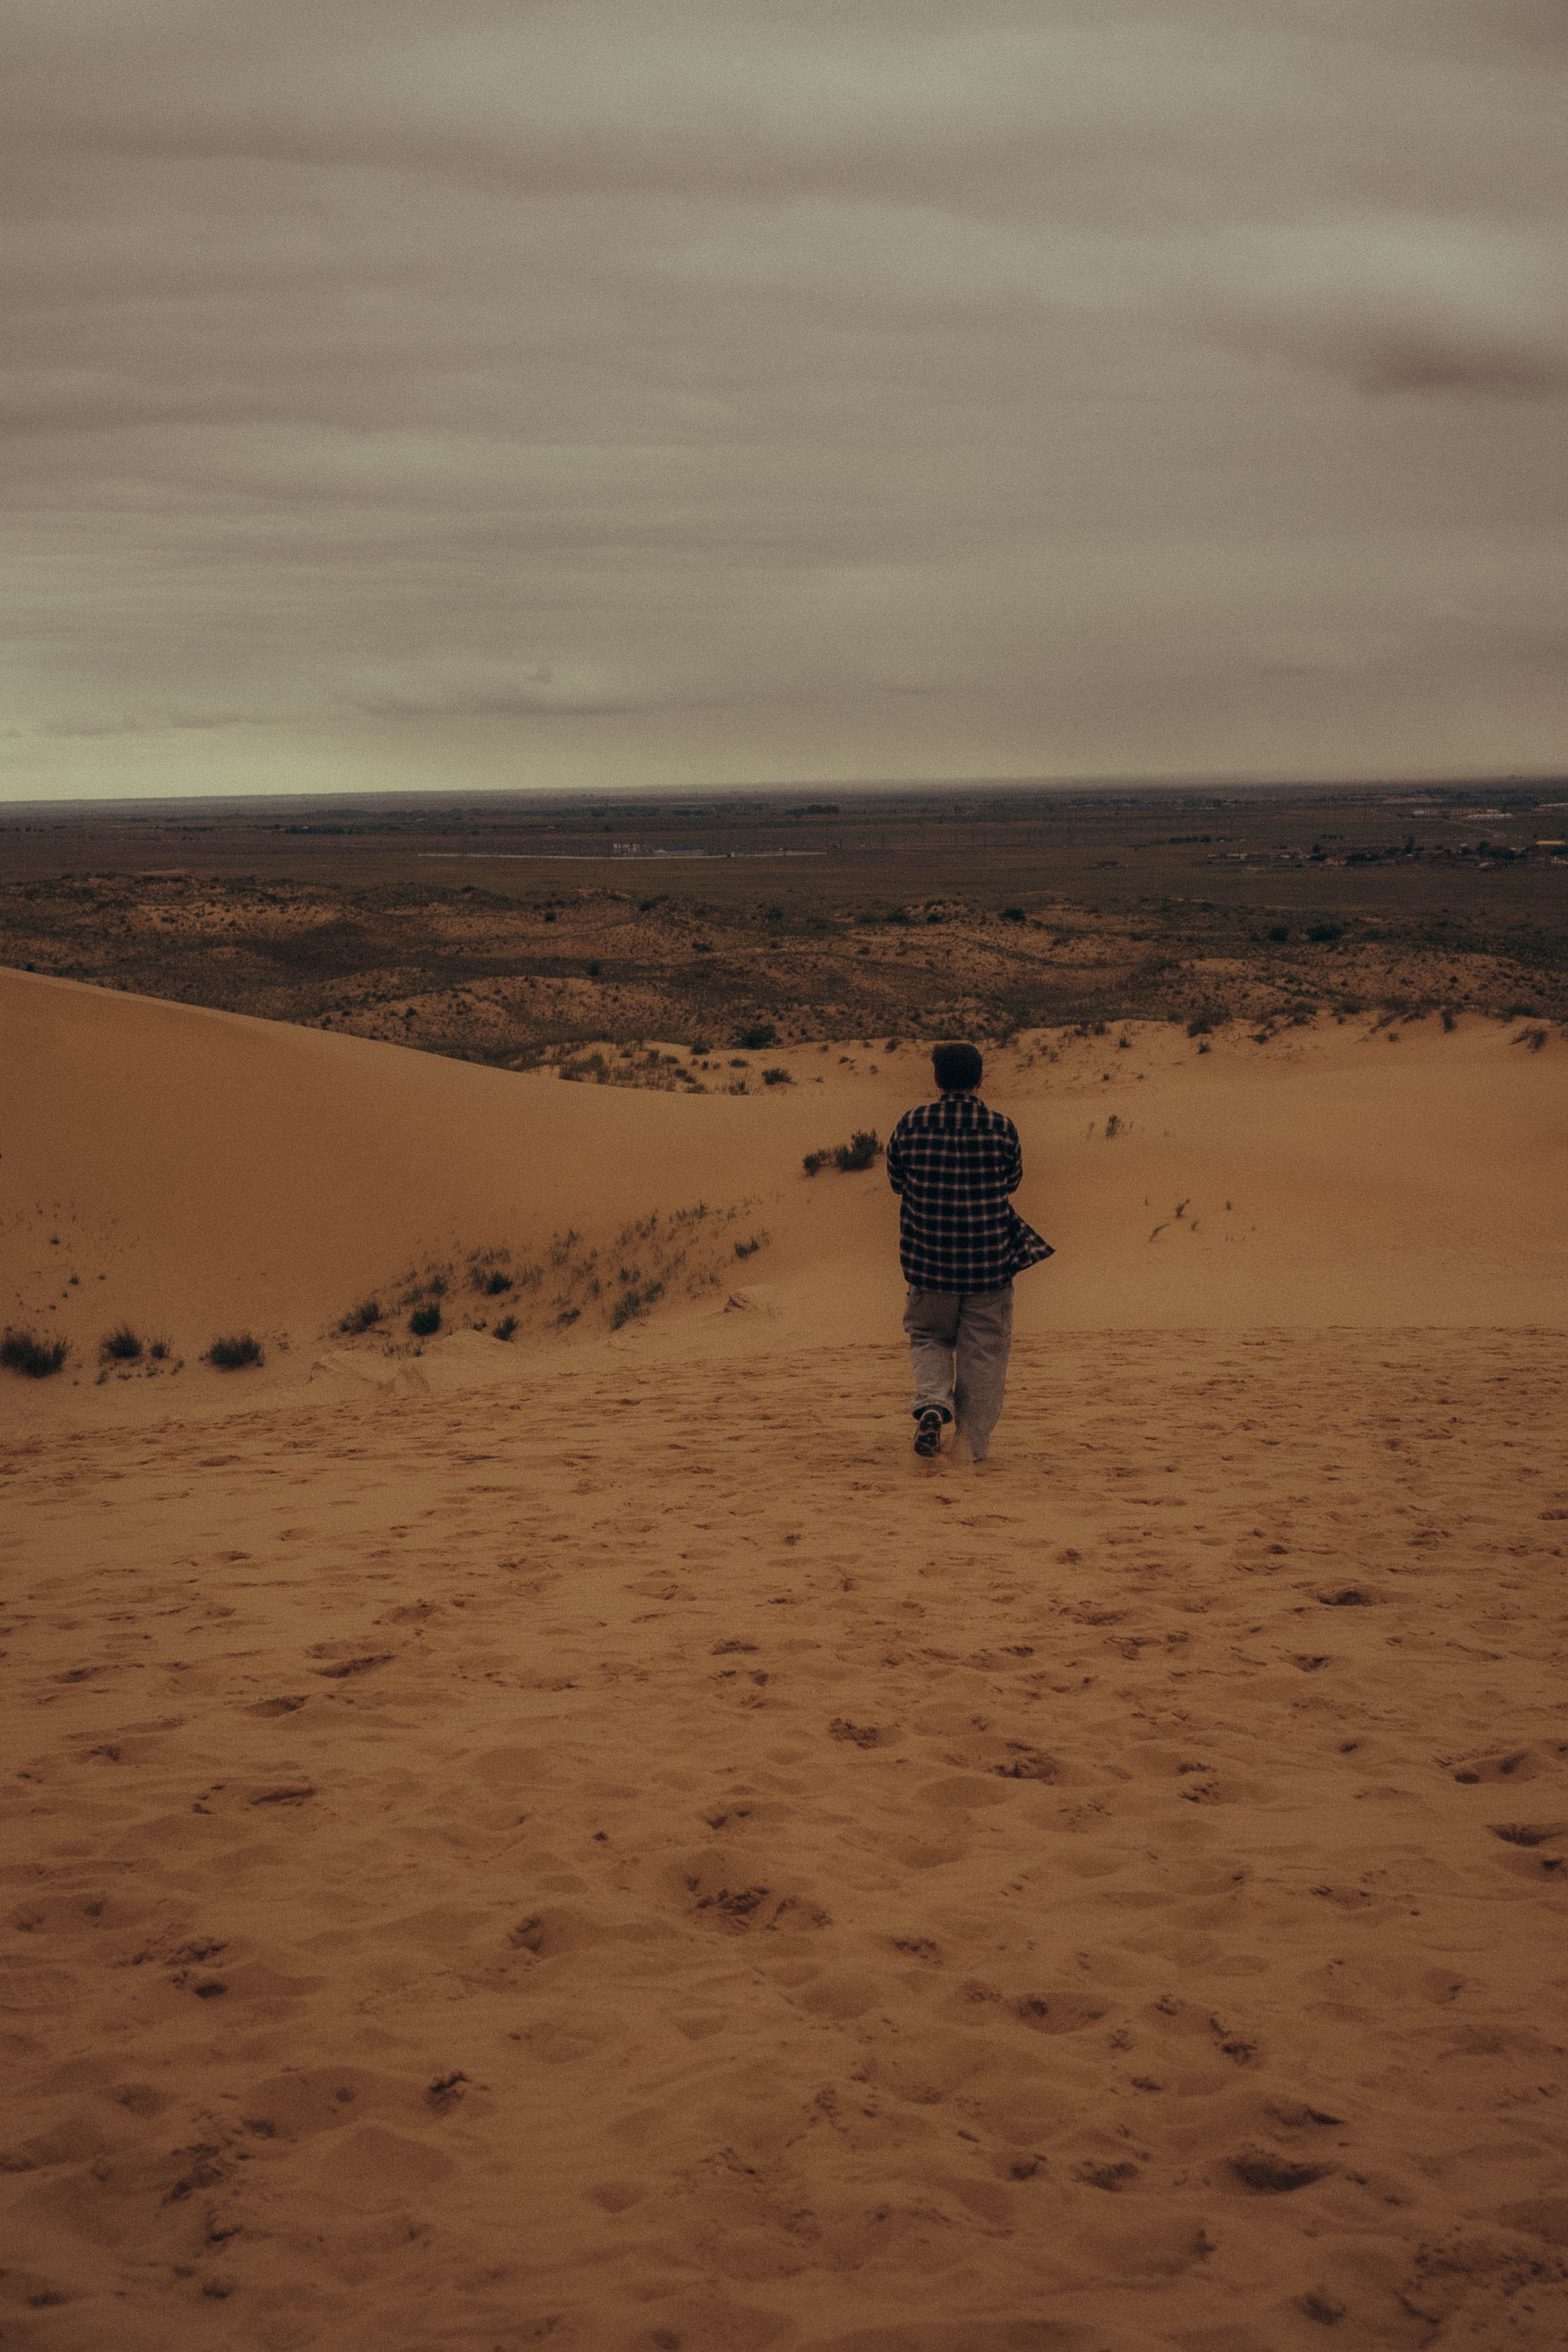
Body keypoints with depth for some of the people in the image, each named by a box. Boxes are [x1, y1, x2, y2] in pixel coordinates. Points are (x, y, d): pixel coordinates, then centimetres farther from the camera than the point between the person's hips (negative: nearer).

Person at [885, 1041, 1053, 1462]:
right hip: (990, 1261, -1)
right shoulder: (1001, 1128, -8)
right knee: (983, 1352, 12)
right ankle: (973, 1442, 14)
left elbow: (896, 1180, 8)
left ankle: (932, 1402, -5)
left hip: (928, 1259, 1)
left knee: (928, 1336, 20)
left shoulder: (912, 1125, -7)